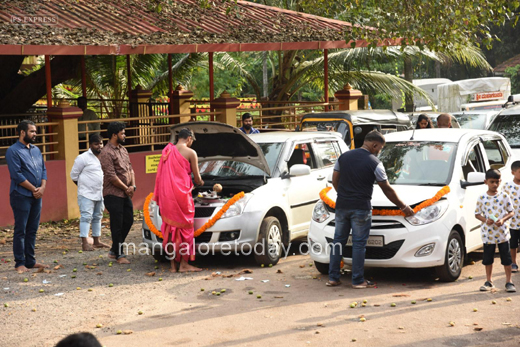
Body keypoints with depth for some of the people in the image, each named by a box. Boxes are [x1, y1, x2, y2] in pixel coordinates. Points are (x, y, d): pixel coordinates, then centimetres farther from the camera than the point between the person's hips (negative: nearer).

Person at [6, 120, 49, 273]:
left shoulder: (36, 150, 14)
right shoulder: (13, 151, -9)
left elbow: (43, 169, 13)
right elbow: (17, 175, -15)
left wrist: (42, 187, -4)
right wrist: (34, 189, -13)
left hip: (36, 197, 7)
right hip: (21, 196, -7)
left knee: (32, 230, 11)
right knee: (20, 230, -2)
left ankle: (30, 261, 18)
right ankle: (19, 263, 3)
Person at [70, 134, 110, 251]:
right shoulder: (83, 158, -10)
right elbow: (74, 175, -5)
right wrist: (83, 187, 1)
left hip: (100, 194, 7)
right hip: (86, 194, -7)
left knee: (97, 217, 13)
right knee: (86, 217, -11)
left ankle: (96, 241, 21)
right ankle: (85, 243, -14)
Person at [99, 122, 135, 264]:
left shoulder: (123, 150, 14)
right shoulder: (106, 153, -13)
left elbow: (130, 168, 15)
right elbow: (111, 176, -17)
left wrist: (133, 186, -2)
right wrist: (126, 188, -10)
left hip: (126, 194, 9)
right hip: (113, 194, -9)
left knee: (128, 221, 11)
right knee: (117, 225, -3)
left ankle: (114, 250, 23)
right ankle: (119, 255, 6)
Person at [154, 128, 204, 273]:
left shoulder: (167, 151, 13)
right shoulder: (190, 153, -4)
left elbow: (161, 174, 15)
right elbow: (197, 177, 3)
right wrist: (200, 183, 25)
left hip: (166, 195, 6)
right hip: (181, 194, -6)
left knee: (170, 227, 10)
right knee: (185, 227, 4)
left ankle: (173, 264, 14)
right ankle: (184, 264, 5)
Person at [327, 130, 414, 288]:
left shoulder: (344, 157, 7)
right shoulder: (374, 163, -7)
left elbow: (335, 180, 11)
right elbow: (387, 189, -2)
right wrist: (403, 207, 8)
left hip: (342, 206, 5)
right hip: (361, 208, -4)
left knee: (338, 241, 11)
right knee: (359, 244, 2)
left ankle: (333, 278, 12)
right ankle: (358, 280, 5)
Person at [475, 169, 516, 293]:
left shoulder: (504, 196, -1)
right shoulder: (482, 198, -1)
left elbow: (511, 212, 3)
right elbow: (477, 214, 4)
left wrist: (503, 219, -15)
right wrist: (485, 220, -15)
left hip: (502, 232, -1)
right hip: (488, 233, 1)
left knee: (506, 258, 3)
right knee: (488, 258, 9)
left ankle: (509, 281, 12)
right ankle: (489, 281, 22)